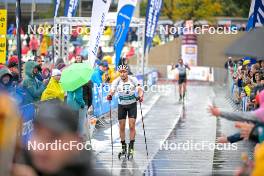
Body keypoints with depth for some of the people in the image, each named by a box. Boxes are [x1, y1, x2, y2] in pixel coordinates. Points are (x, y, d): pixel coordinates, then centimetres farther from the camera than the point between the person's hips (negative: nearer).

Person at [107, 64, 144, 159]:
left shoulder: (133, 80, -15)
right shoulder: (117, 81, -13)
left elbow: (139, 89, -24)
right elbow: (112, 90, -25)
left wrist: (140, 96, -45)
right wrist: (110, 95, -48)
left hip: (132, 105, -2)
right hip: (121, 105, 2)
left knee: (132, 126, -9)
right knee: (122, 127, 3)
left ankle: (131, 147, 0)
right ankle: (123, 147, 15)